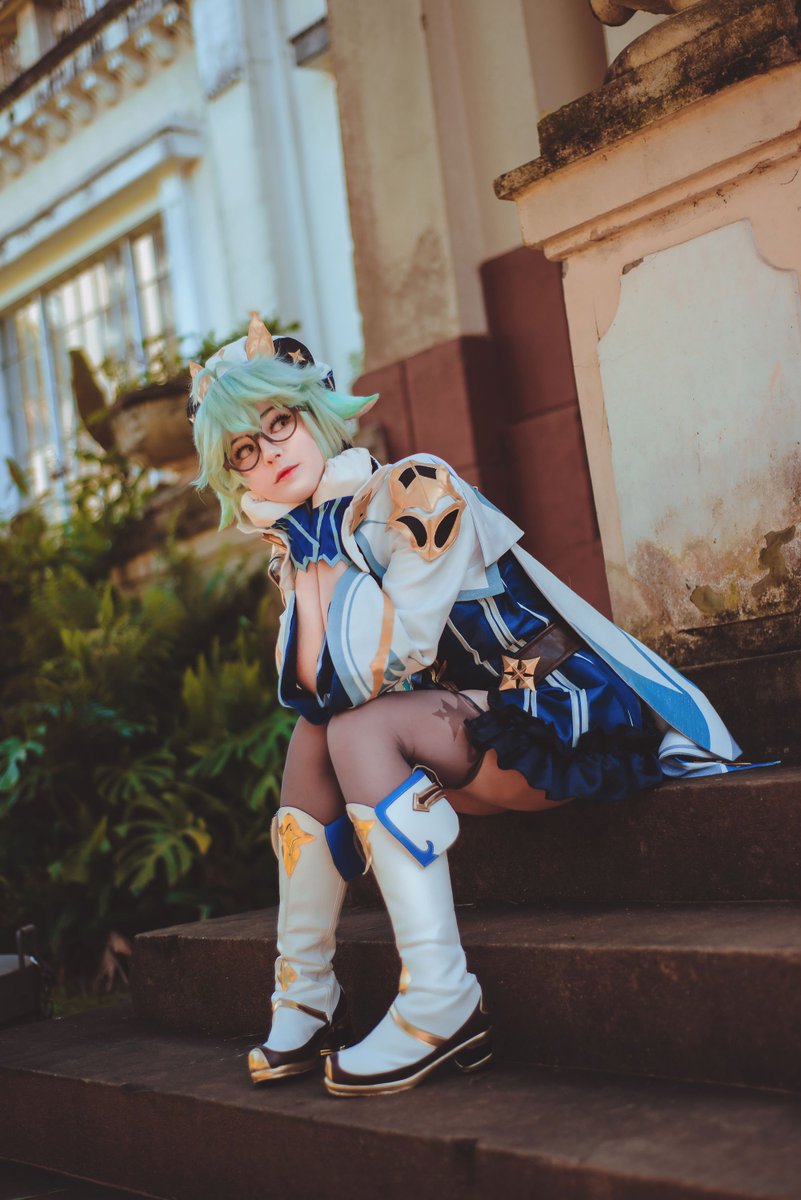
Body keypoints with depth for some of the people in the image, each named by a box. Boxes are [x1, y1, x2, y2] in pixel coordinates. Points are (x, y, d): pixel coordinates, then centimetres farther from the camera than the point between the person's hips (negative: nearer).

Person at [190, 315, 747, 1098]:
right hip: (468, 733, 8)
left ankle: (441, 1003, -27)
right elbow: (311, 688, -3)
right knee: (311, 736, -9)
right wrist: (300, 560, -11)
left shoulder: (414, 490, -14)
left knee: (359, 731, -25)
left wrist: (325, 551, -14)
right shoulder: (302, 544, 10)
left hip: (560, 713, -7)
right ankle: (306, 1001, -3)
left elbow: (386, 664, -22)